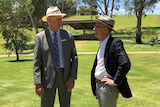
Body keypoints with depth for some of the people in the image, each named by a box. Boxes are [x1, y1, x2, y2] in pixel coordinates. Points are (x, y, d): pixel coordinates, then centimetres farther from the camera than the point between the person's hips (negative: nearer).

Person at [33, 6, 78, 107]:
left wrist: (72, 77, -7)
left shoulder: (68, 35, 2)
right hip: (48, 78, -2)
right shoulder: (40, 37, -3)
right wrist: (38, 83, -11)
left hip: (65, 76, 2)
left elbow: (74, 57, 3)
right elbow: (37, 62, -5)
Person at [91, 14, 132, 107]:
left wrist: (115, 81, -21)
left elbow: (125, 64, -29)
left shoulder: (115, 43, -17)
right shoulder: (102, 43, 10)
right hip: (98, 85, 9)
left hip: (108, 87, -8)